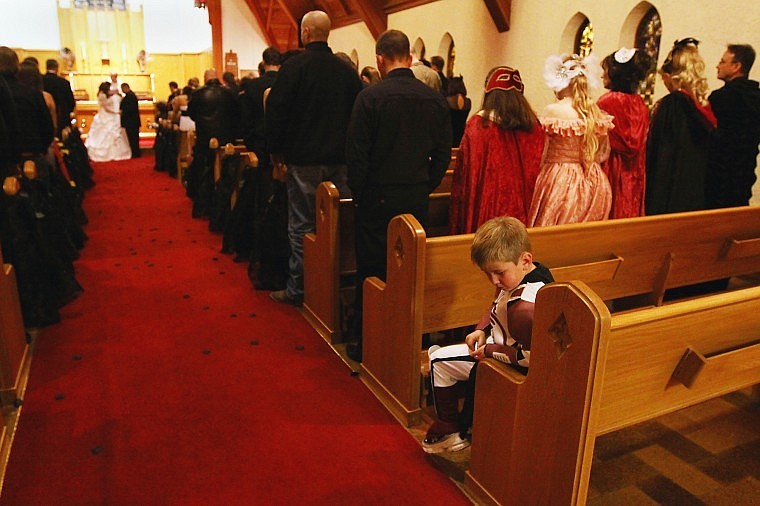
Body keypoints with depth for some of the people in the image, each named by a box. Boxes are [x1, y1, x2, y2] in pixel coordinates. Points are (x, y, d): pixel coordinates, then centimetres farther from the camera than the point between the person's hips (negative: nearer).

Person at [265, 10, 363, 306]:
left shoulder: (293, 66, -6)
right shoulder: (347, 70, 6)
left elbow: (276, 112, -8)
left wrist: (277, 155, 1)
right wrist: (347, 151, 15)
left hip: (303, 160, -4)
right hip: (339, 160, 4)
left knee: (301, 226, 3)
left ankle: (298, 290, 11)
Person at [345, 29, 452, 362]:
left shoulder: (370, 96, -11)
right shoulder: (435, 99, 2)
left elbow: (356, 153, -11)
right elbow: (443, 155, 5)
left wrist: (358, 193, 3)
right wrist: (424, 188, 15)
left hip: (377, 198, -4)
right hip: (417, 198, 4)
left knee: (371, 272, 6)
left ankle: (366, 344, 17)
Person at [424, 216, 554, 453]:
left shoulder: (525, 307, -37)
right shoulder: (526, 275, -5)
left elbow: (530, 356, -32)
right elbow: (495, 309, 11)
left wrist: (490, 350, -22)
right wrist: (482, 330, -4)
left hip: (515, 368, -10)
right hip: (498, 343, 10)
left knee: (439, 360, -3)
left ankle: (449, 430, 12)